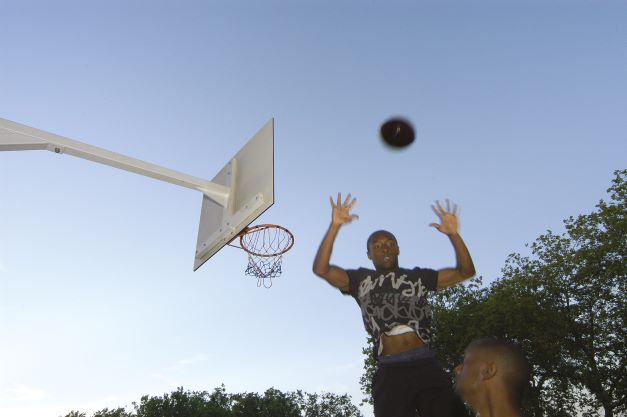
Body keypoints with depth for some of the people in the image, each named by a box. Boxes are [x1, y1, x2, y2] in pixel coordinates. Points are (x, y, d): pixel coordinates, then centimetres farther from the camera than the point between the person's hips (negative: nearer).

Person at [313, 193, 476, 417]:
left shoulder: (418, 276, 15)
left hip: (427, 367, 1)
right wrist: (335, 226, -12)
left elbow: (465, 271, 12)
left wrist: (453, 234, -2)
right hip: (390, 373, -1)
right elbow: (321, 269, -2)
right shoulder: (360, 279, 12)